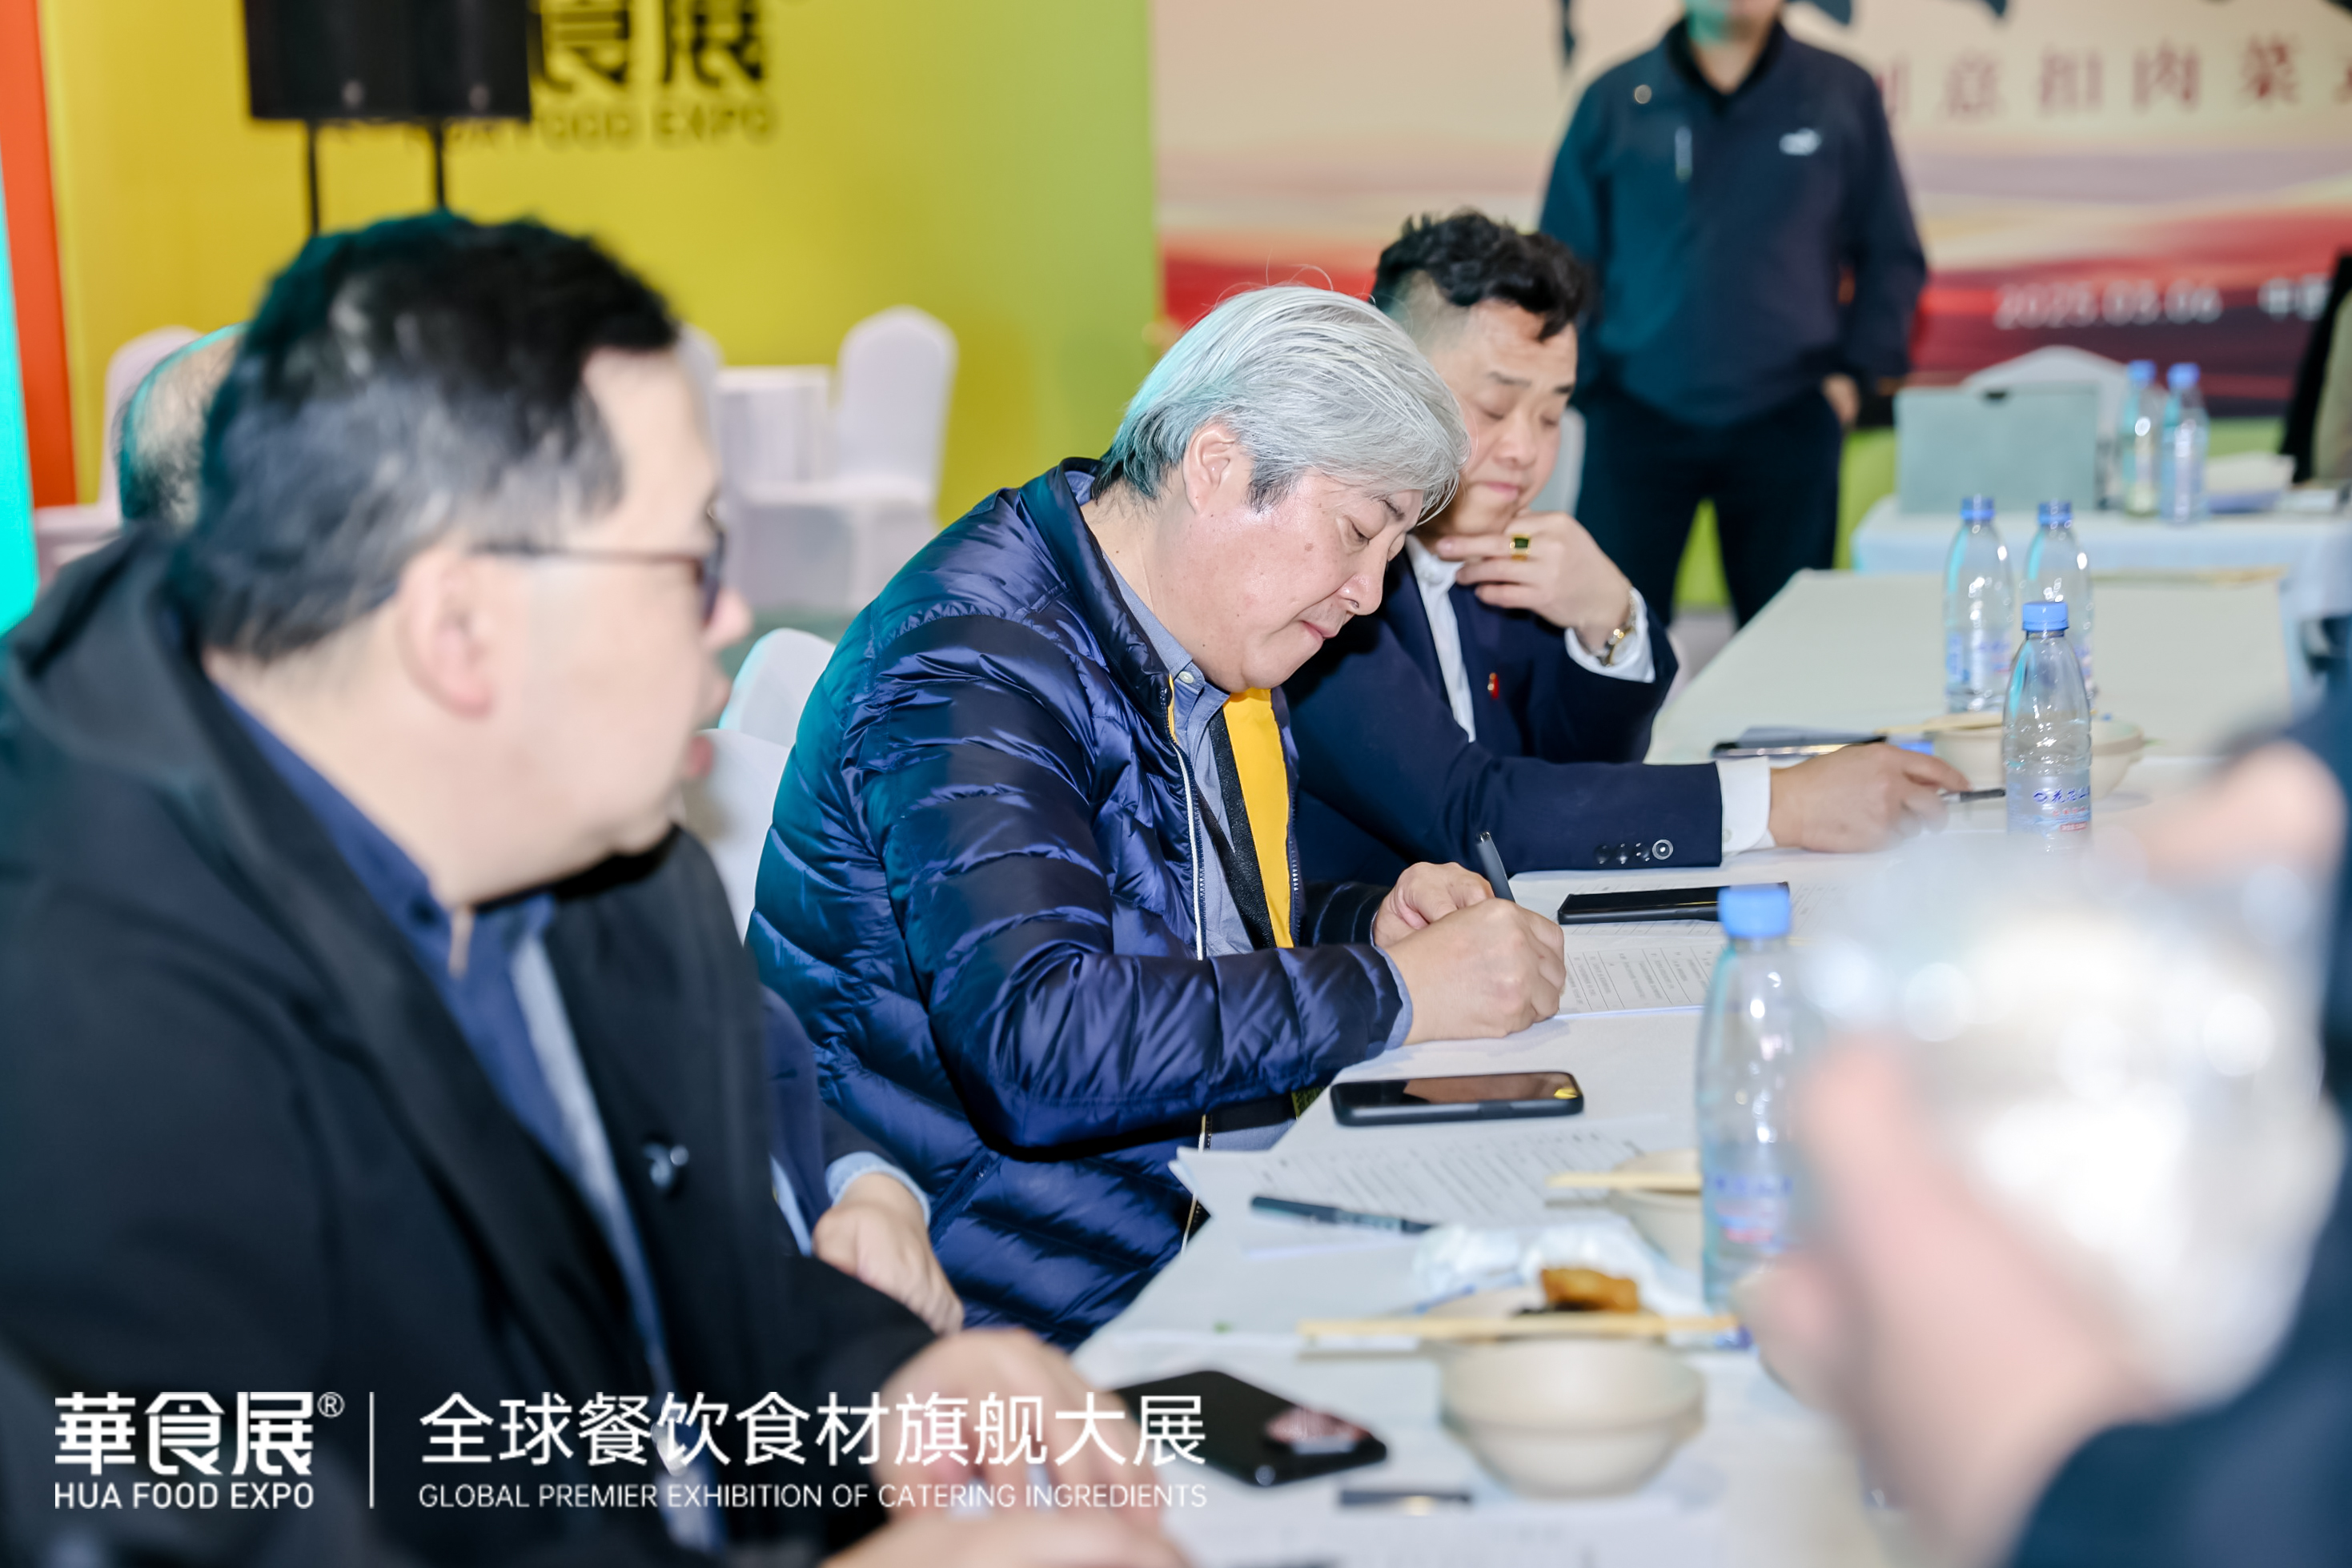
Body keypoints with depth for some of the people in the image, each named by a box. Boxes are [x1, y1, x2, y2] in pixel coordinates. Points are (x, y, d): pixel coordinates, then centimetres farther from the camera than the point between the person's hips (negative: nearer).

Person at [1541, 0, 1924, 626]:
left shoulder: (1843, 94, 7)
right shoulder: (1612, 101, 5)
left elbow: (1893, 257, 12)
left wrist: (1856, 373, 2)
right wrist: (1580, 382, 1)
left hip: (1788, 421, 1)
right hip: (1639, 418, -1)